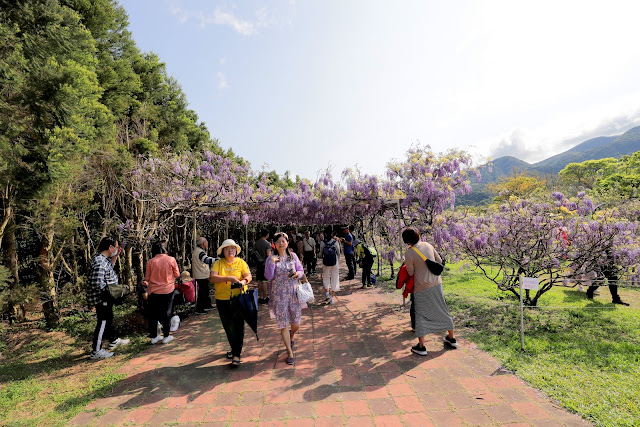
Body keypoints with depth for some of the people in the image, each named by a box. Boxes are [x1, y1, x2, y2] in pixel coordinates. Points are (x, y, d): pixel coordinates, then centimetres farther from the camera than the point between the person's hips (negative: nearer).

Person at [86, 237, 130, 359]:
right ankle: (96, 351, 15)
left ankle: (113, 341, 41)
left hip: (106, 298, 11)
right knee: (102, 323, 1)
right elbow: (98, 284, -32)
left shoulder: (103, 258, 3)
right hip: (101, 298, -11)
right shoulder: (99, 262, -28)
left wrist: (115, 256, 9)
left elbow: (109, 268, 22)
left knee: (109, 318, 24)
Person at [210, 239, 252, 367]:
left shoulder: (240, 262, 1)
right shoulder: (218, 263, 0)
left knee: (238, 326, -6)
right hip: (222, 300, 2)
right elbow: (212, 278, -13)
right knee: (228, 326, 16)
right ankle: (234, 348, 37)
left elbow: (249, 275, -5)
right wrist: (228, 278, -25)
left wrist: (244, 281, -27)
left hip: (238, 298, -2)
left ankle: (236, 354, 3)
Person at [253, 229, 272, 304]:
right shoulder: (267, 243, -12)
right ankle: (264, 298, 4)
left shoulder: (256, 243, 5)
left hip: (258, 264, 6)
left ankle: (260, 297, 18)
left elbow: (253, 252, 12)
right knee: (265, 281, -1)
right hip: (265, 264, -5)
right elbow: (269, 255, -16)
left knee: (260, 281, 12)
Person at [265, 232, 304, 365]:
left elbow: (301, 271, 9)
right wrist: (272, 263, -20)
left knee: (296, 323, 8)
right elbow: (268, 276, -7)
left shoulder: (293, 256, 5)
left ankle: (291, 337, 44)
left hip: (293, 293, 2)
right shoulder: (271, 258, -1)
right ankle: (290, 352, 17)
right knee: (283, 324, 1)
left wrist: (297, 274, -13)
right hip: (279, 295, -2)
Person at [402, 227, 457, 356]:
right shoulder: (427, 245, -1)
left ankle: (421, 347, 10)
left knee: (420, 315, 7)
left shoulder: (409, 254, -17)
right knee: (442, 311, 20)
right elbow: (439, 261, 9)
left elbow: (411, 273, -6)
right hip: (437, 283, 6)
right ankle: (452, 339, 35)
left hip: (422, 288, -5)